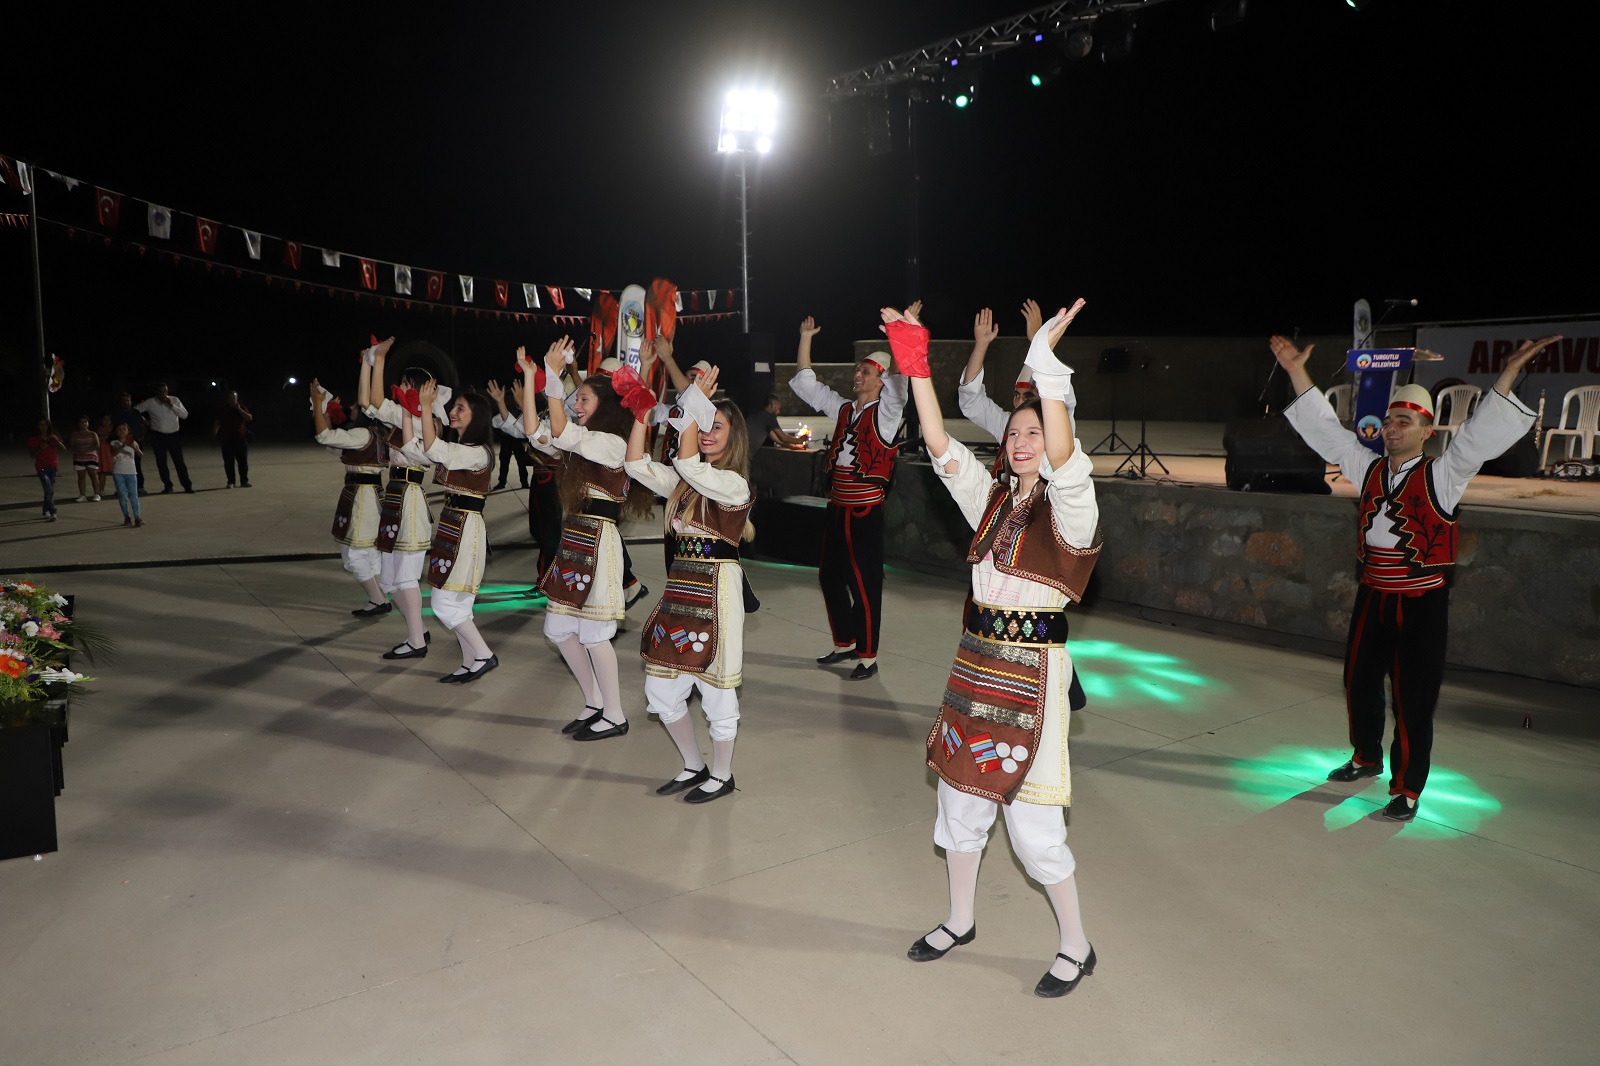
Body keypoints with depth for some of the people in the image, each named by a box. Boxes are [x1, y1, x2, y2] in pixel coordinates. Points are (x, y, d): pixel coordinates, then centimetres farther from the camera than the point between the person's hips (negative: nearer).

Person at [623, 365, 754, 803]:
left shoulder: (735, 484, -10)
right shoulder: (683, 481, 12)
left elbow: (689, 465, -26)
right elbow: (637, 465, 2)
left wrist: (696, 404, -22)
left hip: (716, 591, -7)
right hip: (679, 588, 8)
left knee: (715, 689, 4)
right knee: (661, 689, 12)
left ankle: (722, 775, 23)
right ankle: (694, 766, 30)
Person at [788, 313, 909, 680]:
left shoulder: (885, 410, -5)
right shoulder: (844, 409, 13)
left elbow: (899, 379, -23)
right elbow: (806, 382, 18)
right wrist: (806, 337, 14)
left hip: (865, 511, -7)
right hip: (837, 507, 7)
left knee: (864, 582, -3)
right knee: (830, 576, 15)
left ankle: (868, 657, 8)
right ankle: (845, 643, 31)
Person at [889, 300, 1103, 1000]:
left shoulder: (1069, 503, -9)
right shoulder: (992, 497, 7)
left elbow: (1063, 457, -31)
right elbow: (942, 450, -2)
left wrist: (1046, 362, -37)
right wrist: (916, 368, -10)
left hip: (1032, 668, -6)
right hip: (977, 659, 7)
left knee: (1032, 824, 0)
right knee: (961, 795, 16)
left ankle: (1076, 947, 21)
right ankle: (959, 920, 36)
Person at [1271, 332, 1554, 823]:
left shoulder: (1442, 474, -7)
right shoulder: (1368, 468, 5)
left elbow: (1481, 436, -20)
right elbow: (1326, 430, 4)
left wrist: (1508, 374, -33)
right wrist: (1298, 373, -3)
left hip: (1422, 603, -5)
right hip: (1372, 596, 5)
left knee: (1413, 698, 0)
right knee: (1359, 681, 18)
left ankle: (1407, 789, 13)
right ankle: (1367, 757, 40)